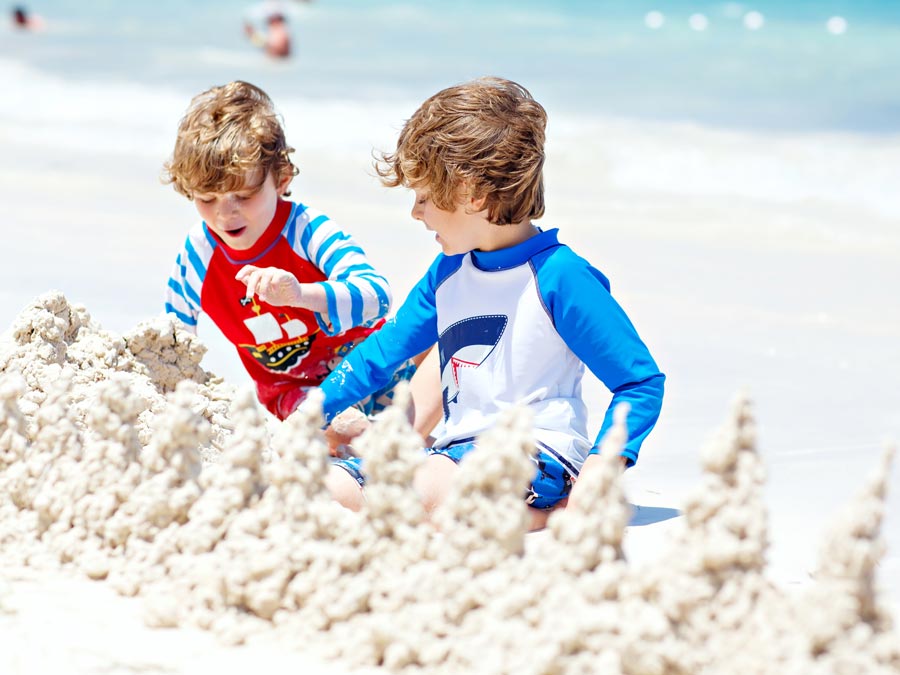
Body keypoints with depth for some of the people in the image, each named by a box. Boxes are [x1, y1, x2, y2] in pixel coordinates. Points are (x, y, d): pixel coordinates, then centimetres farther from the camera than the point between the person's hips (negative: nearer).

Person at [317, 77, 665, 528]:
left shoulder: (560, 276, -11)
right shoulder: (448, 273, 12)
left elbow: (642, 382, -11)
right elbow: (380, 353, 25)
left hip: (539, 452, -8)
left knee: (430, 489, -37)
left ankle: (553, 514, -14)